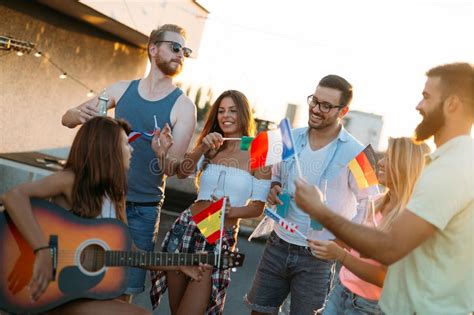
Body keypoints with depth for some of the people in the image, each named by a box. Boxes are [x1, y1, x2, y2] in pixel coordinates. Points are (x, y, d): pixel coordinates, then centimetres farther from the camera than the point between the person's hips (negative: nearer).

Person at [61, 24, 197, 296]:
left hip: (142, 210, -2)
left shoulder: (183, 106, -7)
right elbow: (68, 118, 9)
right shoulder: (122, 89, 3)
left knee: (126, 290, 3)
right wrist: (79, 115, -15)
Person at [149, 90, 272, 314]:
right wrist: (201, 148, -27)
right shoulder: (210, 149, 8)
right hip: (186, 228, 4)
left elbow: (258, 207, -7)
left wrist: (230, 212, -25)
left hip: (220, 239, -4)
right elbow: (182, 172, -11)